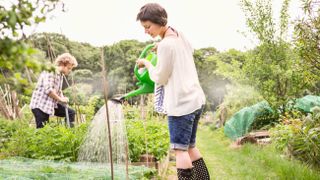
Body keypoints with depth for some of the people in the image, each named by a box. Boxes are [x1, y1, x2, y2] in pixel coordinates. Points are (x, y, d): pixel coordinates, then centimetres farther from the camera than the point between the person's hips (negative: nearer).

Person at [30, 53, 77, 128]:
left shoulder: (61, 75, 10)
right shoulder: (50, 71, -17)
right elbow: (48, 90, -28)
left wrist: (63, 99, -1)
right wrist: (60, 99, -18)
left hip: (52, 104, 9)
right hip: (40, 104, -9)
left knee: (71, 113, 4)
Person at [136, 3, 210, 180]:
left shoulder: (165, 45, -17)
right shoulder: (179, 35, 9)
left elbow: (160, 79, -8)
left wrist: (147, 63, 6)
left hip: (180, 103, -9)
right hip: (196, 99, 9)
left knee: (180, 149, -2)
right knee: (190, 147, 17)